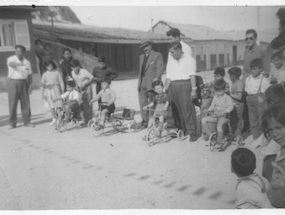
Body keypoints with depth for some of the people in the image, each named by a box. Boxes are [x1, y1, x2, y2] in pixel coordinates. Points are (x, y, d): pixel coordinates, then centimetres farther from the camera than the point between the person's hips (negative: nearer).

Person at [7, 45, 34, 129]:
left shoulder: (27, 62, 10)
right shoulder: (11, 59, -2)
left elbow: (30, 75, 13)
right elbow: (11, 63, -28)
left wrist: (30, 86, 3)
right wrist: (20, 64, -47)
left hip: (23, 82, 3)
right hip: (13, 82, -3)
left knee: (26, 103, 2)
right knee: (12, 103, -2)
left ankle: (27, 122, 12)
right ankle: (12, 123, 7)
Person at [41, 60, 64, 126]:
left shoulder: (57, 72, 6)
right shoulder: (45, 74, 10)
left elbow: (61, 82, 6)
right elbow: (43, 84, 13)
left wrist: (62, 90, 0)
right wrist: (43, 93, 8)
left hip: (56, 89, -2)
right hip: (48, 90, 2)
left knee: (58, 105, -8)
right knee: (51, 106, 3)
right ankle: (54, 119, 11)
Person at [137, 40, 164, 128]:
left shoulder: (157, 55, 2)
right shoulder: (141, 56, 22)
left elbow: (161, 67, -9)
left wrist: (157, 77, -25)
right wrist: (139, 82, 17)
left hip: (152, 84, -6)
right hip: (142, 85, 6)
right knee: (143, 103, 2)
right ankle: (145, 121, 10)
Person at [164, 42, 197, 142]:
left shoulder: (189, 60, 3)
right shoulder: (171, 63, 18)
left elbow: (192, 76, -4)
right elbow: (168, 77, 13)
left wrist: (193, 89, -11)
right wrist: (165, 90, 4)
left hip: (184, 85, -5)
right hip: (173, 86, 5)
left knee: (187, 109, -8)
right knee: (175, 110, 5)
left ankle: (192, 133, -4)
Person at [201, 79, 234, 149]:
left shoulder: (227, 98, -4)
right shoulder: (215, 97, 12)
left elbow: (231, 106, -17)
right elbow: (212, 106, 16)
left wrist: (225, 111, -35)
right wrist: (209, 110, -6)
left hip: (223, 116, -6)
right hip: (215, 115, 6)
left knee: (219, 125, -33)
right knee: (203, 119, -11)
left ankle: (219, 143, -24)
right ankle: (208, 134, -1)